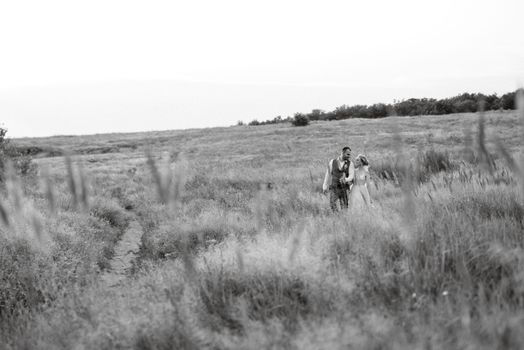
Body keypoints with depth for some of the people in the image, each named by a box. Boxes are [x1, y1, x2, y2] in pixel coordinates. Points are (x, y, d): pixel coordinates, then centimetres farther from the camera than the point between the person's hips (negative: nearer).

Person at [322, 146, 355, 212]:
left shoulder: (350, 164, -1)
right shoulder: (332, 162, 1)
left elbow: (351, 176, -9)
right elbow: (328, 174, 10)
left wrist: (345, 179, -33)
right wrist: (325, 187, 14)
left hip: (344, 188, 0)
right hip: (333, 188, 0)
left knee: (344, 207, -6)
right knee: (333, 206, -14)